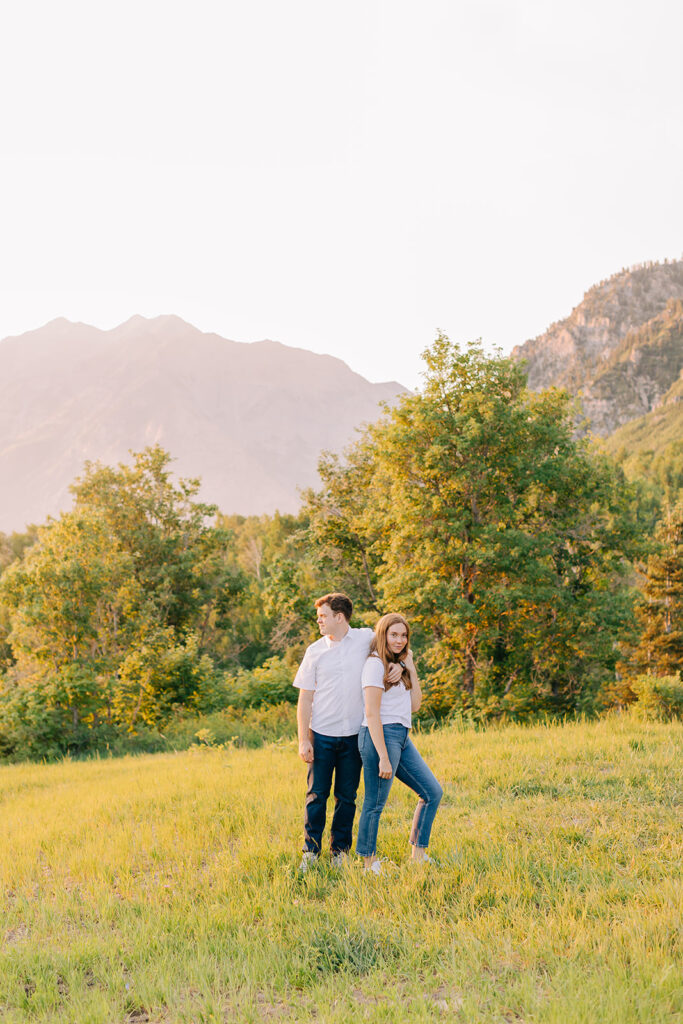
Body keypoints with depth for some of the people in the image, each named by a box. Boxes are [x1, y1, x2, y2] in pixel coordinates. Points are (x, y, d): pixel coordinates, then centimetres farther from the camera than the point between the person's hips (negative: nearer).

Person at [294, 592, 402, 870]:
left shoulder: (366, 639, 1)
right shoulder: (315, 651, 2)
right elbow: (305, 699, 3)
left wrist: (398, 663, -6)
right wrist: (303, 740, -4)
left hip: (354, 735, 0)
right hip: (322, 735, 0)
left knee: (347, 797, 8)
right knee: (317, 795, 3)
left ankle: (340, 850, 22)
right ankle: (311, 851, 16)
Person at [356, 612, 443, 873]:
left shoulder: (398, 665, 17)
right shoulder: (375, 664, -11)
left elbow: (415, 704, 12)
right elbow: (372, 714, -16)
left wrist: (410, 668, 7)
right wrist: (383, 758, -20)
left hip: (402, 737, 10)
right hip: (381, 736, -9)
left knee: (433, 793, 11)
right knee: (375, 803, -2)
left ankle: (418, 854, 19)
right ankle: (369, 862, 12)